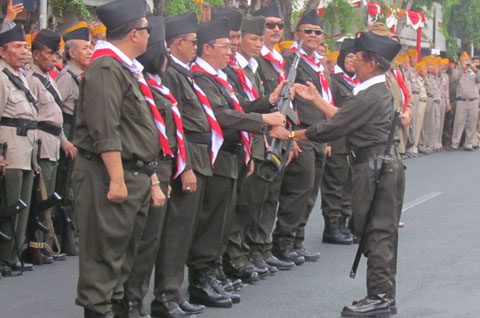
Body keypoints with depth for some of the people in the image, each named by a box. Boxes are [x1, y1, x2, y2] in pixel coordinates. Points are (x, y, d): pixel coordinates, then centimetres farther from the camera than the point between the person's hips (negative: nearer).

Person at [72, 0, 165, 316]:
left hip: (135, 176, 10)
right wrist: (117, 180, -23)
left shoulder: (127, 70, 20)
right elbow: (104, 131, -21)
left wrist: (152, 179, 20)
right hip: (111, 175, -10)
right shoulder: (105, 69, -13)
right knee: (105, 251, -5)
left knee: (126, 251, 14)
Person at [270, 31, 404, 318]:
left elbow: (331, 128, -18)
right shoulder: (381, 91, 13)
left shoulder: (370, 96, -19)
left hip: (374, 166, -10)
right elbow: (343, 119, 17)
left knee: (375, 231, -6)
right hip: (388, 163, 10)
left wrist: (289, 135, -9)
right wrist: (317, 99, 21)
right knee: (384, 231, 13)